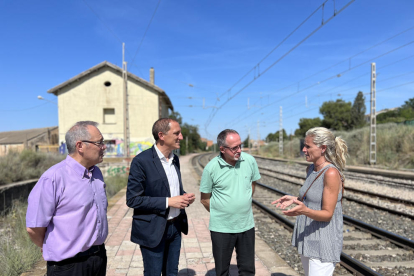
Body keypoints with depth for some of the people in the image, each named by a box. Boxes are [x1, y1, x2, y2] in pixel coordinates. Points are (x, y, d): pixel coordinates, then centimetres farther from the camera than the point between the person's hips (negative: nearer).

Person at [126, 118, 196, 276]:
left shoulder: (175, 159, 6)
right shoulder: (141, 161, -17)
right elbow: (132, 199, -18)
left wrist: (184, 197, -3)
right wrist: (168, 202, -22)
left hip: (175, 227, 7)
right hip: (153, 230, -6)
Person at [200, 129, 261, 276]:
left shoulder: (250, 160, -7)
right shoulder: (211, 168, -14)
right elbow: (205, 199, -3)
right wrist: (219, 214, 4)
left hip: (247, 225, 2)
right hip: (221, 228, -2)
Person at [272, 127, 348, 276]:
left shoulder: (331, 173, -20)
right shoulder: (311, 169, 6)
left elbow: (327, 214, -21)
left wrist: (304, 210, -37)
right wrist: (294, 199, 4)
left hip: (322, 244, -8)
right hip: (307, 239, 9)